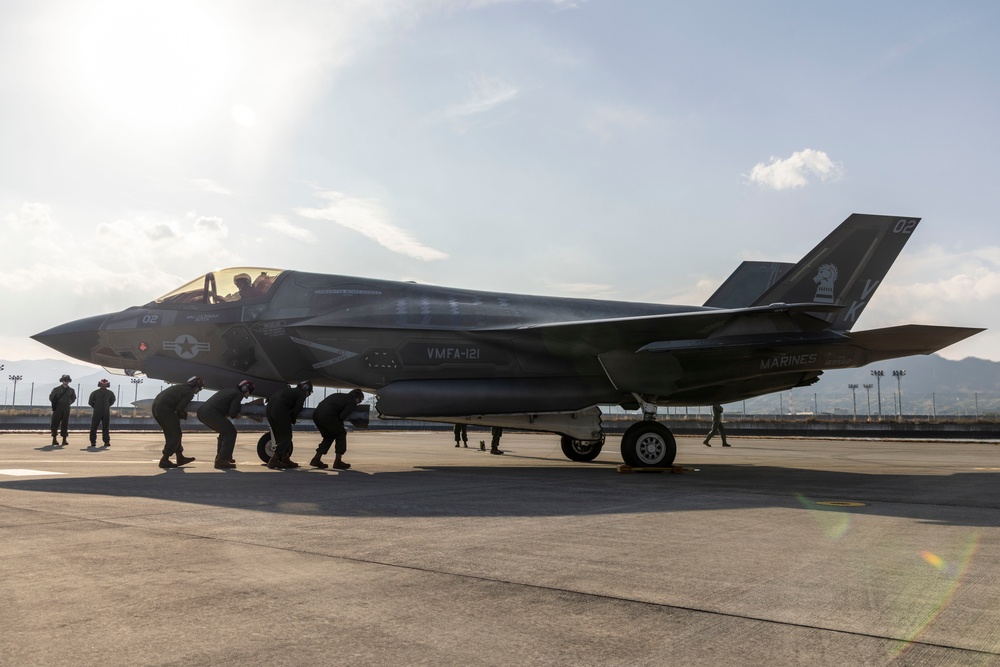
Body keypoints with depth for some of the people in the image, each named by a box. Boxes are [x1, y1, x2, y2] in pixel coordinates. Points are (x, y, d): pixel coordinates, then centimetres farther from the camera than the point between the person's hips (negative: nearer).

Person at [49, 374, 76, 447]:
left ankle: (64, 439, 6)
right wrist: (54, 405, 4)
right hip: (58, 409, -2)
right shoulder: (57, 389, 1)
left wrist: (68, 403, 10)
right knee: (55, 424, -3)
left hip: (66, 409, 2)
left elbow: (73, 398, 20)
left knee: (65, 424, 3)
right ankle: (54, 439, 1)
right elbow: (51, 397, 6)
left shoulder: (71, 390, 8)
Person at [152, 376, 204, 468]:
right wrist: (184, 414, 9)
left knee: (171, 434, 17)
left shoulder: (180, 387, 25)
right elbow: (179, 408, -10)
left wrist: (182, 411, 14)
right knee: (175, 435, 2)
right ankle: (164, 460, 1)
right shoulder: (189, 393, -2)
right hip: (165, 408, -9)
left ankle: (180, 457, 23)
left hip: (155, 406, 9)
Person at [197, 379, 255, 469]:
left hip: (201, 410, 9)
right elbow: (232, 413, -8)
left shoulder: (228, 390, 28)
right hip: (210, 413, -9)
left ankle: (220, 458, 27)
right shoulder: (238, 394, 2)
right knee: (231, 432, -1)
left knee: (225, 431, 24)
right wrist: (236, 415, 12)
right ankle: (221, 461, -5)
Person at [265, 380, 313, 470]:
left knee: (279, 436, 17)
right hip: (280, 411, -8)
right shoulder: (302, 393, 10)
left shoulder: (289, 390, 32)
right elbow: (296, 409, -1)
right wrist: (293, 420, 16)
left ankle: (285, 459, 21)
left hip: (269, 408, 8)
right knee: (286, 437, 0)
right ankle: (273, 461, -6)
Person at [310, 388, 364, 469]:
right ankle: (338, 462, 14)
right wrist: (341, 426, 16)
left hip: (316, 413, 8)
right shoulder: (352, 402, 8)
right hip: (327, 416, -7)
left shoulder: (339, 396, 30)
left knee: (328, 436, 25)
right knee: (341, 434, 13)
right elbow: (342, 416, -4)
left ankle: (316, 459, 22)